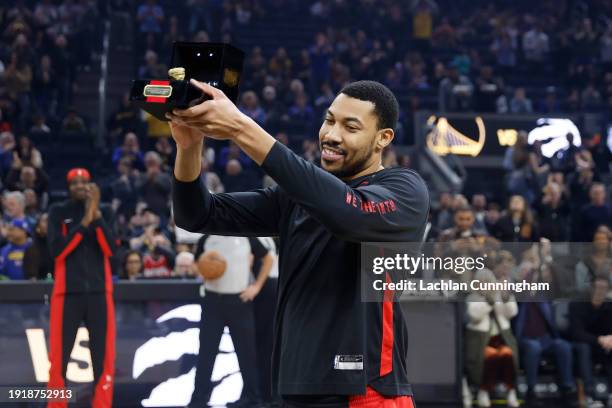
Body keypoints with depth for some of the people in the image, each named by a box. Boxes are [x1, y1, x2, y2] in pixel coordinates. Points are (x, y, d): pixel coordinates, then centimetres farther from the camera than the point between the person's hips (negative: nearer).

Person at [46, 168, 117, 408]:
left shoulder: (104, 212, 9)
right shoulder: (58, 212, 5)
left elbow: (110, 249, -5)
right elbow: (56, 251, -9)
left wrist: (96, 215, -13)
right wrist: (84, 221, -14)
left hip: (99, 293, 2)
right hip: (67, 293, -2)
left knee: (104, 359, -1)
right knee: (58, 360, -4)